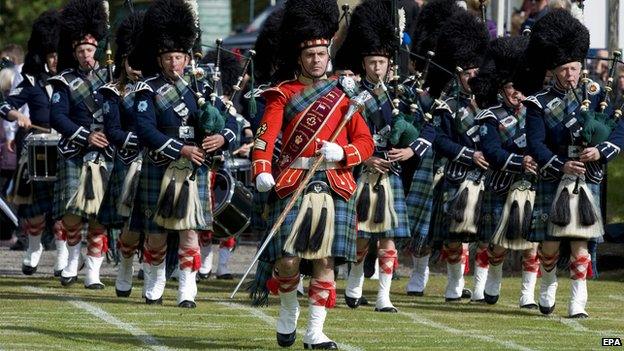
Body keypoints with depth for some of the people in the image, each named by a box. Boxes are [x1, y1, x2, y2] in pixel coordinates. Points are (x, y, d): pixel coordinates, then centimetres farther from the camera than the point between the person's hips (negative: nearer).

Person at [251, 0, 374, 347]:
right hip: (292, 184, -1)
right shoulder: (284, 94, 5)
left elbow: (365, 143, 8)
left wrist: (341, 152, -14)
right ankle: (289, 312, 21)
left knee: (325, 260, -3)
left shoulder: (343, 94, 10)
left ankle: (315, 331, 2)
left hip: (335, 185, 1)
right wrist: (262, 171, -27)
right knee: (287, 260, -7)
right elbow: (266, 135, -10)